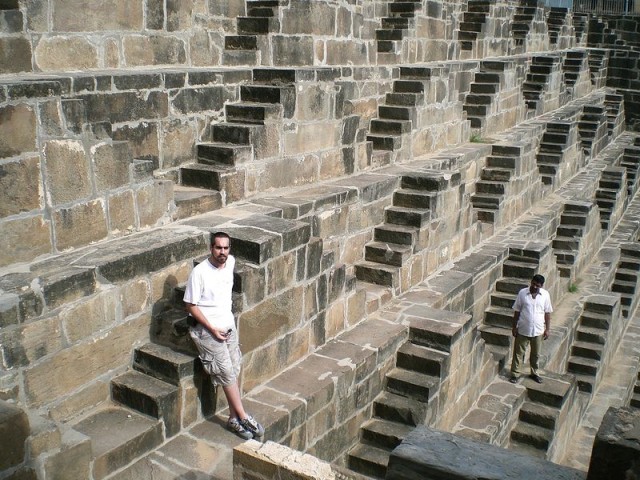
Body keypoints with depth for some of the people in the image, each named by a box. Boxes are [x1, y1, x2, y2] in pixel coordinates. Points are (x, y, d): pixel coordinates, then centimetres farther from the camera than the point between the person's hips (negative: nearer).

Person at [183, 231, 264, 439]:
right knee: (226, 372, -10)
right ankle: (243, 417, -1)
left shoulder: (231, 262, -1)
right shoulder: (199, 272, -18)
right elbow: (191, 306, -14)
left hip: (229, 326, 6)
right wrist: (212, 329, -17)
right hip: (207, 329, -6)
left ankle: (234, 418, 13)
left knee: (233, 372, 4)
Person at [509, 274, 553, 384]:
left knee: (536, 354, 16)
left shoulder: (545, 295, -6)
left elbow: (547, 313, 2)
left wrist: (547, 329, 1)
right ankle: (515, 374, 20)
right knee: (519, 352, 7)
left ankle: (534, 373, 35)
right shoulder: (522, 293, -9)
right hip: (523, 329, -1)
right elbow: (517, 311, -3)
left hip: (538, 330, 1)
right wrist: (514, 327, -2)